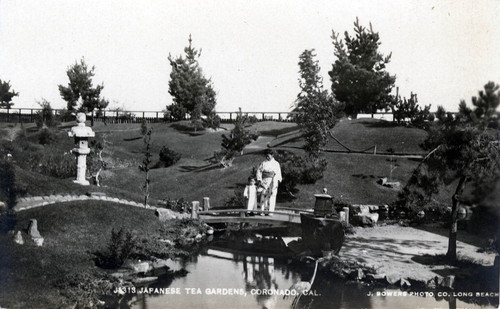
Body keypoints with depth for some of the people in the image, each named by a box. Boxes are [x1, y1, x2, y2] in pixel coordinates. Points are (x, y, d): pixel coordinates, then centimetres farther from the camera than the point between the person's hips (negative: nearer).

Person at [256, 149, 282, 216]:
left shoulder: (276, 163, 14)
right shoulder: (263, 163, 12)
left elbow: (279, 173, 13)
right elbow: (259, 171, 10)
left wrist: (278, 181, -1)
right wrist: (259, 180, -2)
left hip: (274, 181, 0)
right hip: (265, 180, 0)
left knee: (272, 195, -7)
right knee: (264, 195, -7)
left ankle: (270, 211, -7)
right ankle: (263, 211, -5)